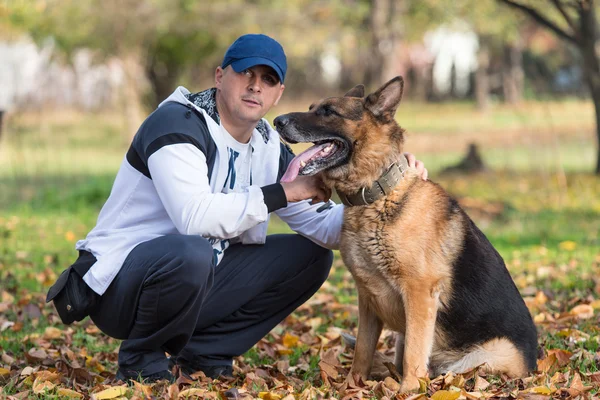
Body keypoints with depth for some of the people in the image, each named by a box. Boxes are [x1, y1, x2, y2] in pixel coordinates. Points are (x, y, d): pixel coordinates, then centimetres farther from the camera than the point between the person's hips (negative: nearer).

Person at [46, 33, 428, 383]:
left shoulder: (269, 149, 6)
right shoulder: (178, 123, -18)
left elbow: (326, 228, 3)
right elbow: (195, 217, -34)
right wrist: (285, 192, -26)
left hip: (196, 280, 8)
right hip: (120, 281, -8)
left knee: (311, 255, 5)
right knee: (189, 253, -40)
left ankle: (205, 353, 7)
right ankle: (141, 360, -10)